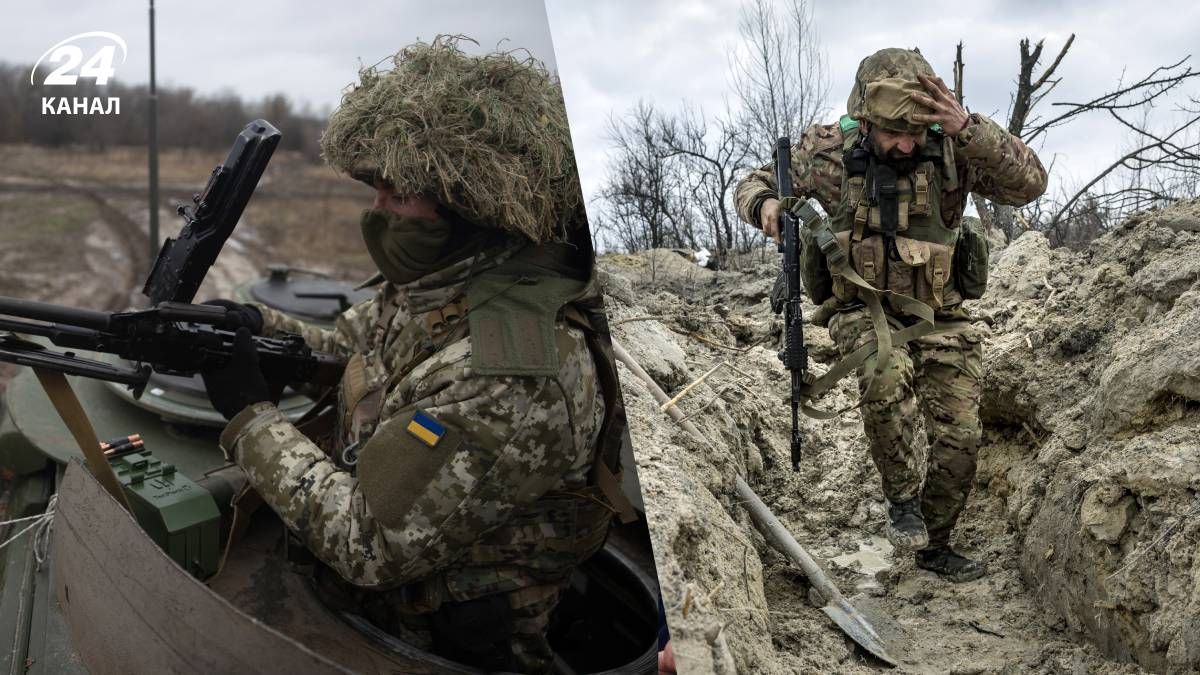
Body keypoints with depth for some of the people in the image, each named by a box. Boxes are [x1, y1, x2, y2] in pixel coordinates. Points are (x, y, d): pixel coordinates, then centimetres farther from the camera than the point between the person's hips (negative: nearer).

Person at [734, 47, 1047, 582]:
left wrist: (967, 128, -34)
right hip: (863, 310, -2)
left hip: (938, 316, 2)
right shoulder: (828, 150, -9)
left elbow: (1028, 184, -21)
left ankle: (934, 545, 27)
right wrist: (764, 205, -20)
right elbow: (753, 184, 5)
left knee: (959, 440, 0)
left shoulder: (952, 147, -10)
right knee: (886, 375, -35)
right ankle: (902, 496, -9)